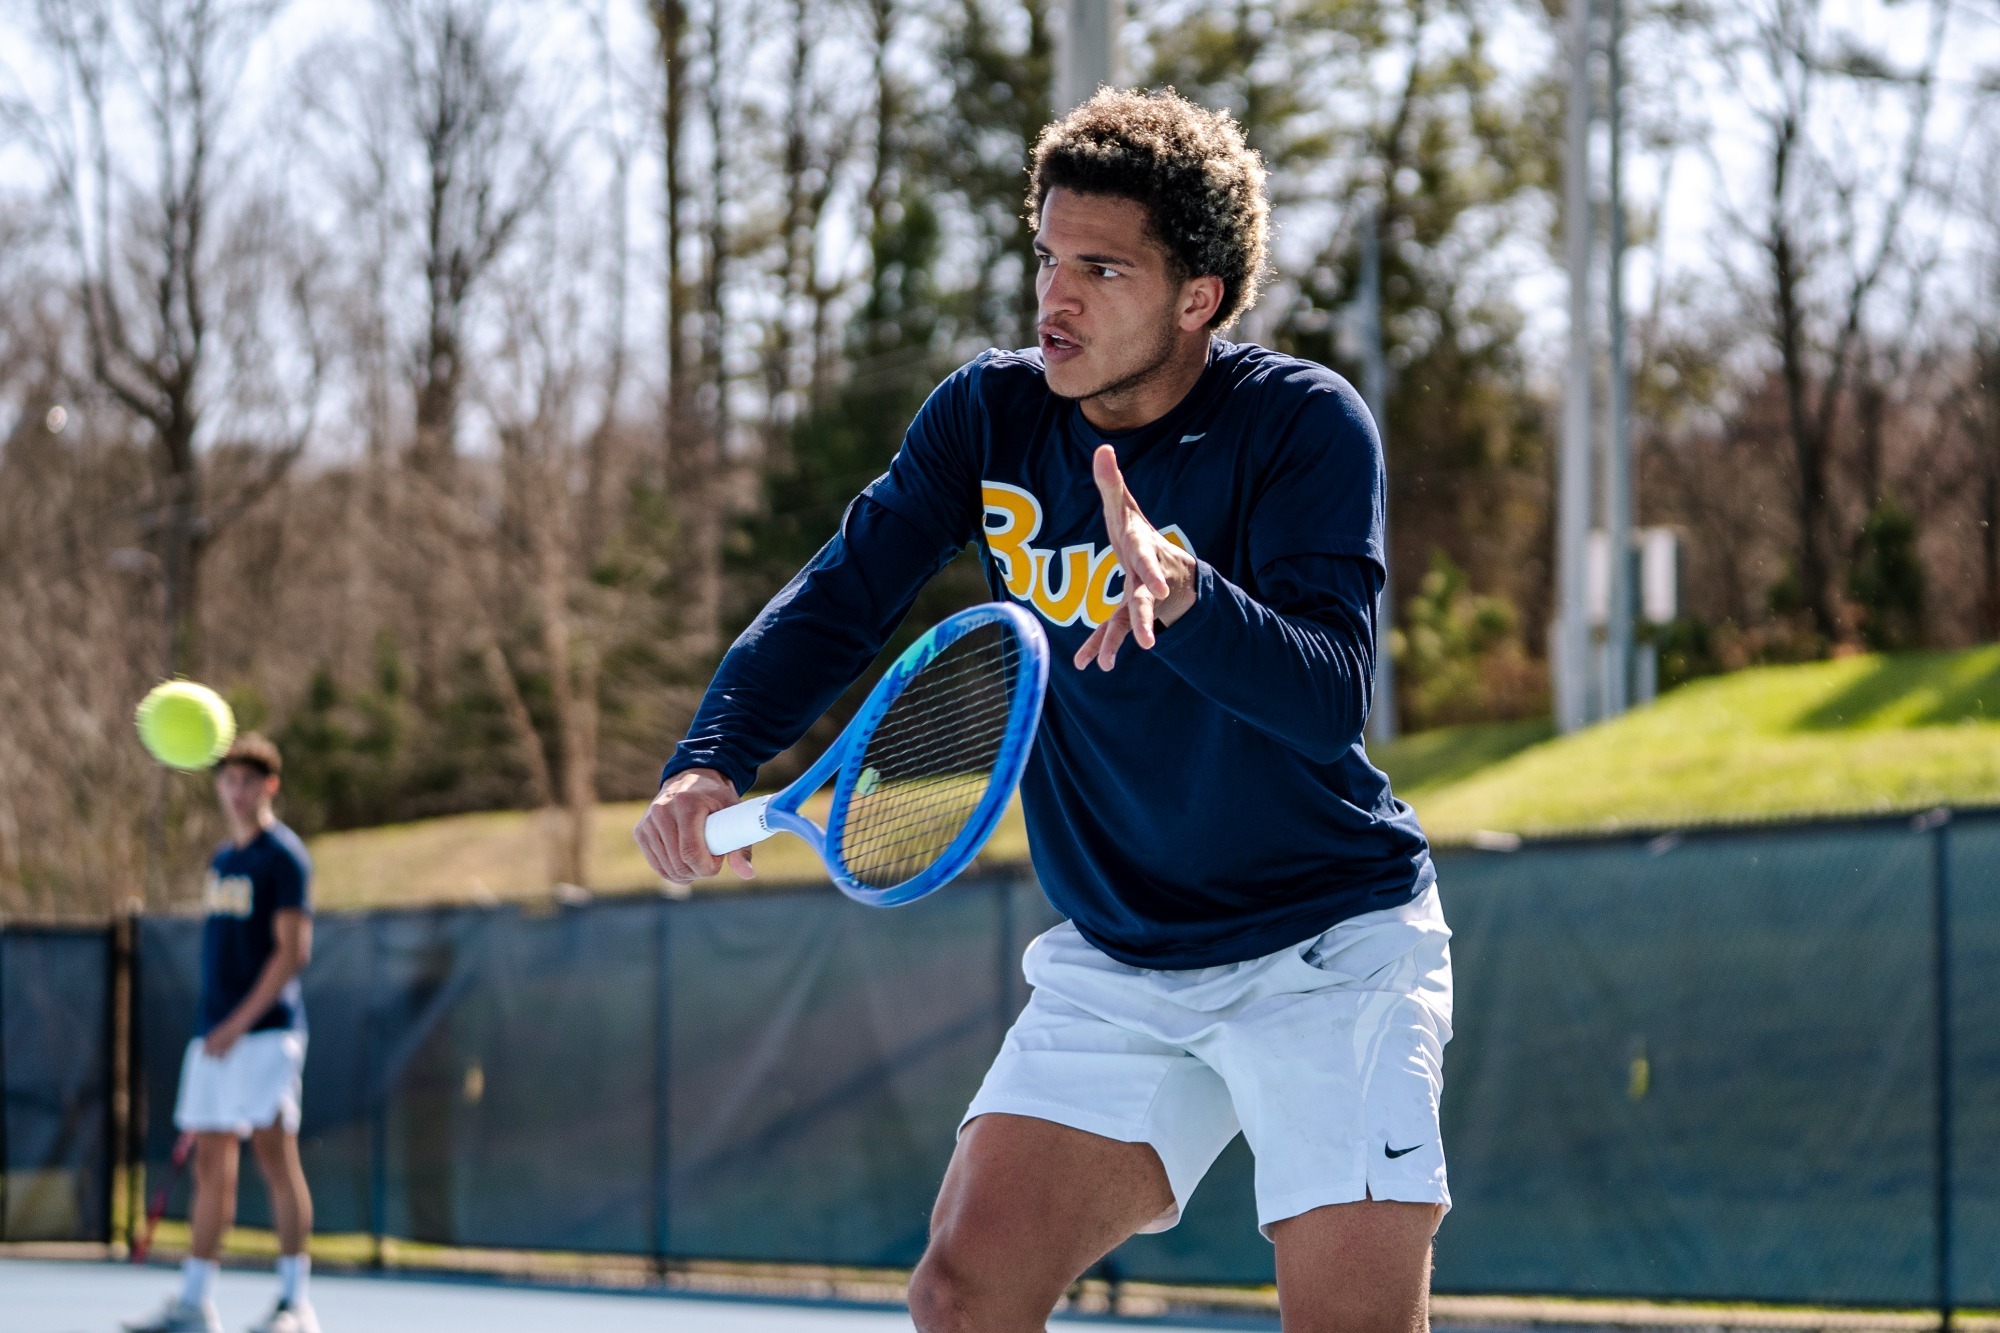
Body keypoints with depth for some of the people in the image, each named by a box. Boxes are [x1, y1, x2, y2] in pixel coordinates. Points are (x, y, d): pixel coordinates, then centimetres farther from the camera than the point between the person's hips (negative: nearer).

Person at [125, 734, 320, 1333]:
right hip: (213, 1034, 8)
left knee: (275, 1154, -10)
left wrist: (238, 1024, -18)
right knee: (211, 1164, 7)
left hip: (264, 1031, -8)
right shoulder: (223, 859, 18)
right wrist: (212, 1025, 18)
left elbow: (292, 951, -13)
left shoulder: (283, 856, -6)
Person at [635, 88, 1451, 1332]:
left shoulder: (1305, 425, -16)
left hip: (1329, 948, -4)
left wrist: (1182, 593, -45)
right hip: (1116, 963, 4)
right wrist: (712, 760, -20)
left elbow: (1329, 701, -26)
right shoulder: (990, 415, -2)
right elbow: (839, 599, -2)